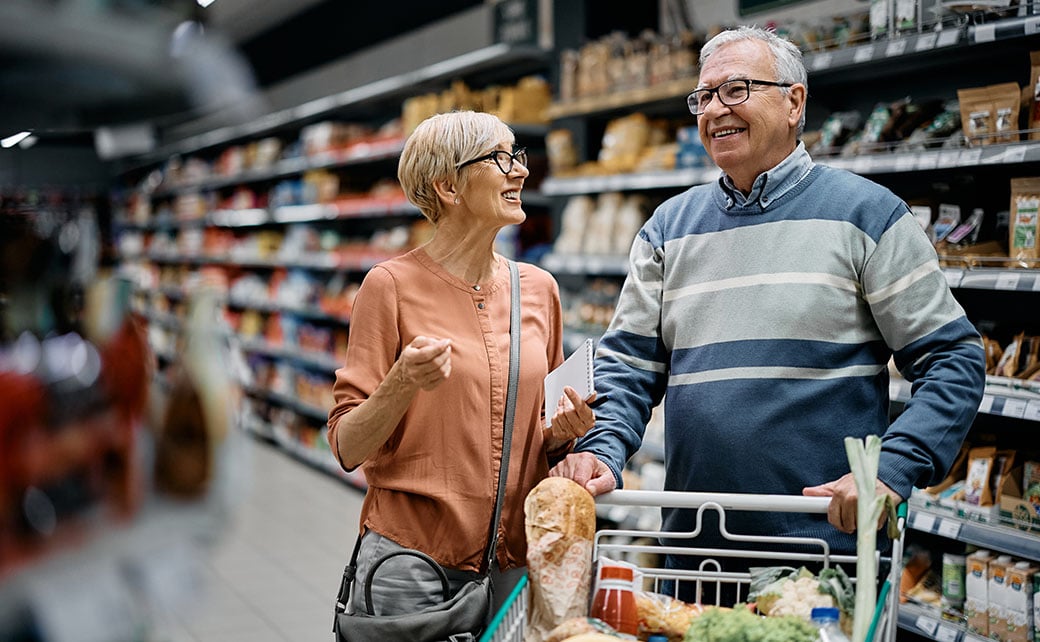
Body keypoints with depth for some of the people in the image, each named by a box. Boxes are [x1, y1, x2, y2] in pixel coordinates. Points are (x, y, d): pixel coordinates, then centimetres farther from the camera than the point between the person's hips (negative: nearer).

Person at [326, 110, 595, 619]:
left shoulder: (539, 289, 7)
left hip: (513, 564, 4)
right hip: (411, 562, -4)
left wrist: (563, 432, -4)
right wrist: (402, 385, -25)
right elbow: (347, 447, -8)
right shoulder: (392, 285, -7)